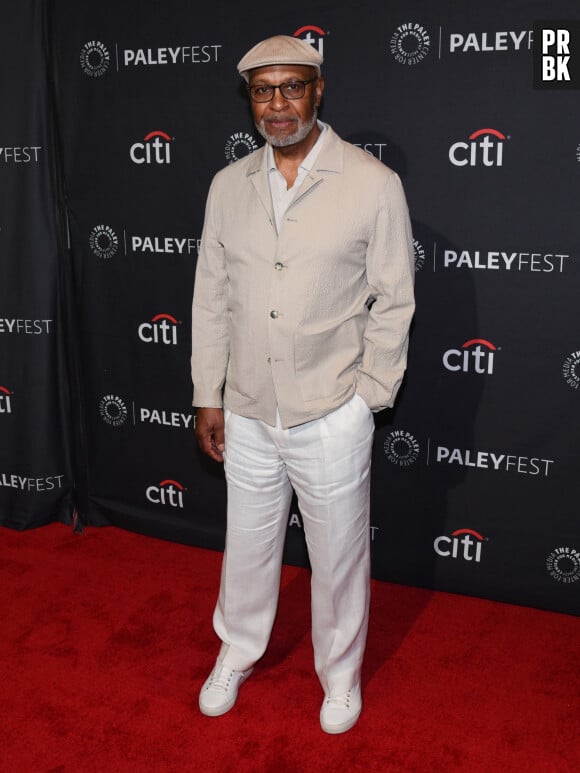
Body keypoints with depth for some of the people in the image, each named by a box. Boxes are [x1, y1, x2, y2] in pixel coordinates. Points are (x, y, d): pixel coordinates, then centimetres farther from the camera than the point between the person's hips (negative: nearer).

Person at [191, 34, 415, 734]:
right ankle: (237, 651, 46)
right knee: (247, 544, 20)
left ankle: (340, 674, 39)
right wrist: (207, 397, 7)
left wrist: (364, 399, -7)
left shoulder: (373, 184, -9)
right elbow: (211, 297, 7)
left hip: (331, 419, -3)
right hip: (246, 414, 3)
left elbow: (393, 303, -5)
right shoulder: (228, 186, 3)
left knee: (339, 556, 14)